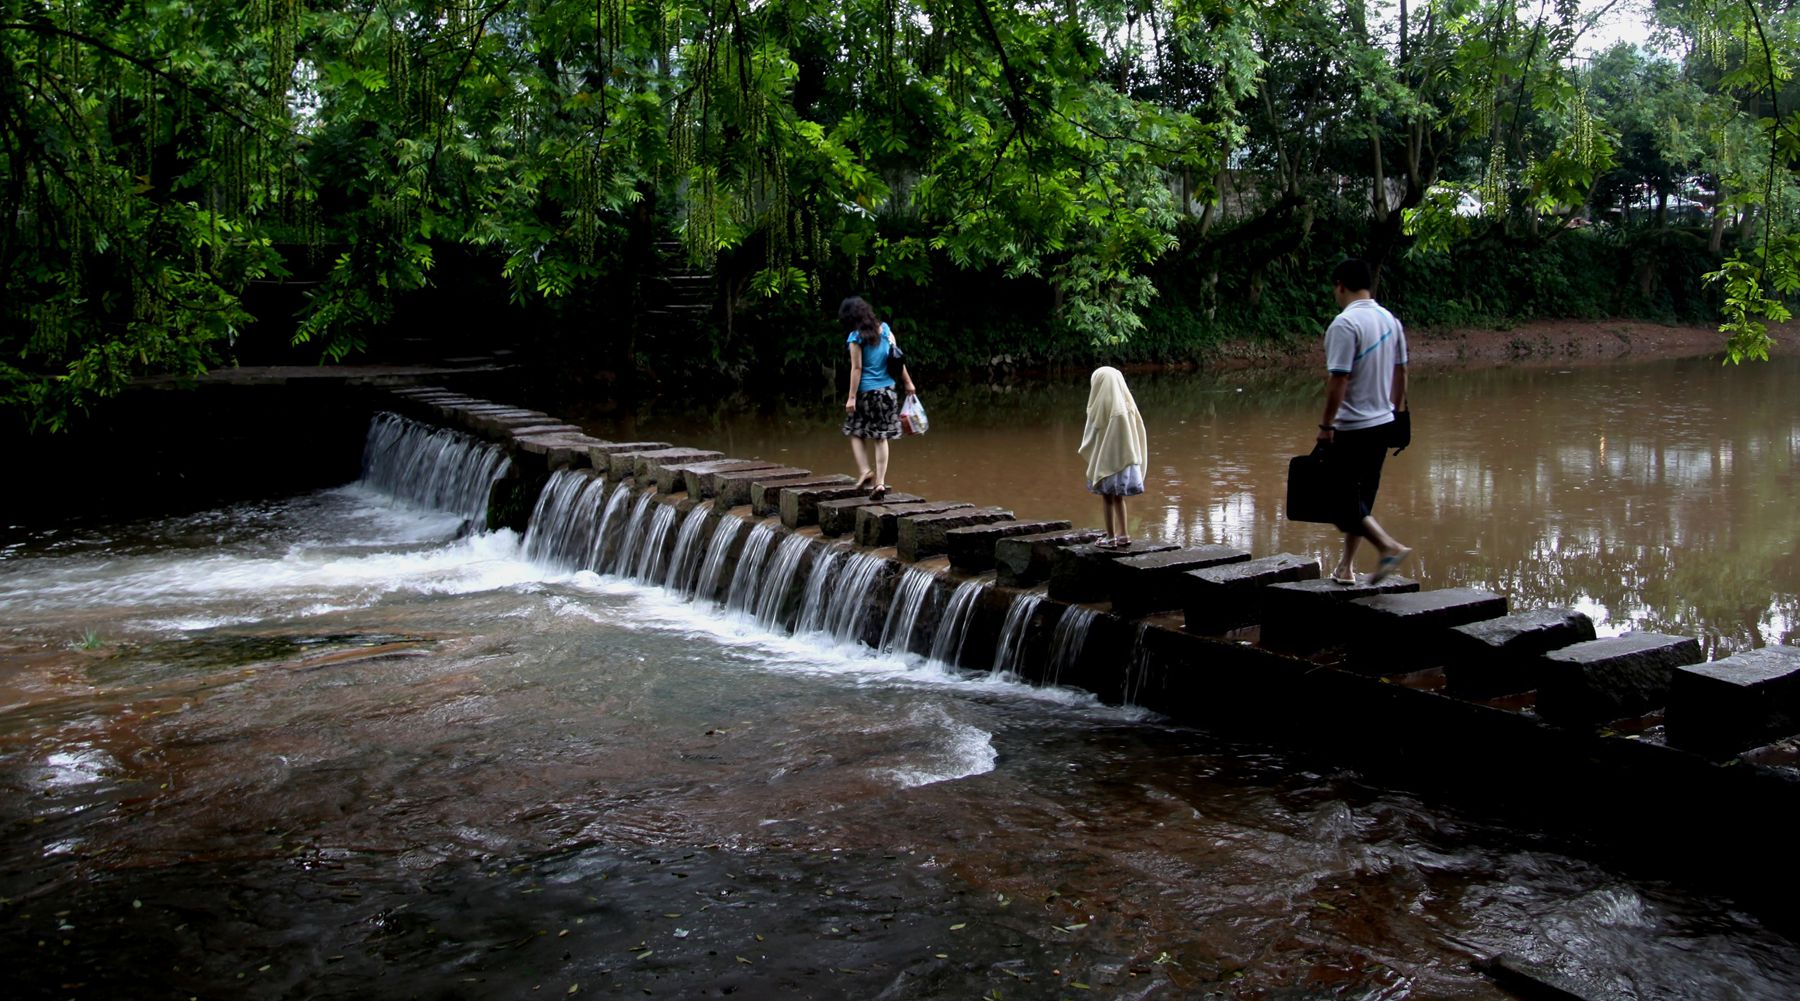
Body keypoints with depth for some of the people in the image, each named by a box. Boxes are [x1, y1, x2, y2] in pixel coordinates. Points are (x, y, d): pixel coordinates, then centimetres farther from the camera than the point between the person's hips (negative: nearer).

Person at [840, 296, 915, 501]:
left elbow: (856, 368, -13)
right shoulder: (884, 329, 4)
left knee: (855, 432, 13)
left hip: (866, 392, -5)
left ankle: (865, 470, -4)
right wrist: (907, 382, 14)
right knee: (881, 437, 6)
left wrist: (852, 397, -10)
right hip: (887, 391, 5)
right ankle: (880, 482, 4)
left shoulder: (856, 337, -11)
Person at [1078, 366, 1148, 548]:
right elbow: (1137, 430, 5)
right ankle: (1123, 534, 17)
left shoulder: (1102, 404, -14)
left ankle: (1111, 537, 7)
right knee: (1118, 497, 16)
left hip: (1106, 457, -6)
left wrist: (1084, 450, 10)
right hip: (1125, 456, 6)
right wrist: (1134, 456, 12)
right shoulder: (1126, 403, 2)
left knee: (1107, 497, 4)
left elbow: (1092, 432, -7)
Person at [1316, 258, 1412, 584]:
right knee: (1362, 497, 15)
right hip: (1383, 423, 8)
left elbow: (1338, 380, -21)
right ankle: (1346, 566, 23)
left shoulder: (1344, 324, -18)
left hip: (1352, 428, -8)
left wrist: (1326, 425, -14)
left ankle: (1390, 547, -18)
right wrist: (1396, 411, 24)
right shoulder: (1390, 320, 8)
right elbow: (1401, 372, 13)